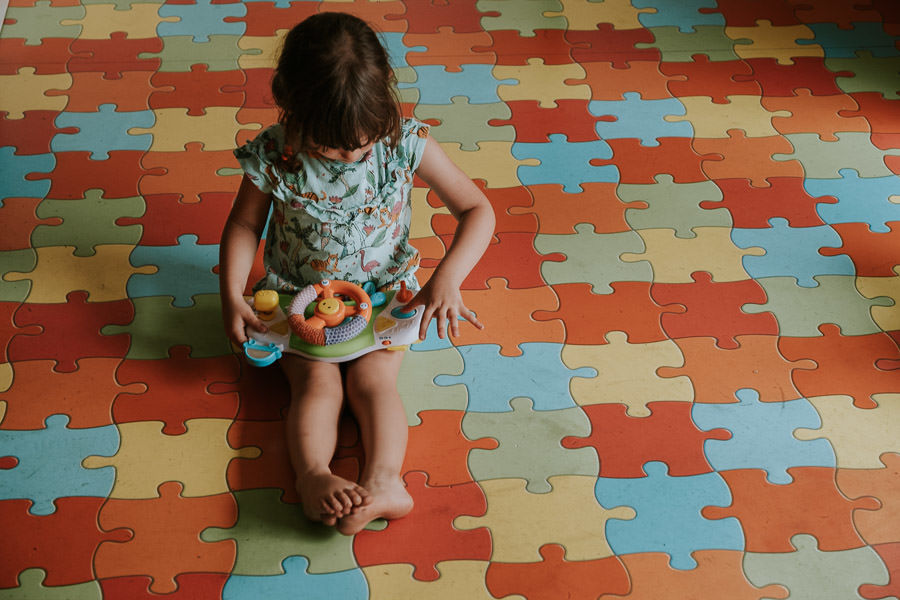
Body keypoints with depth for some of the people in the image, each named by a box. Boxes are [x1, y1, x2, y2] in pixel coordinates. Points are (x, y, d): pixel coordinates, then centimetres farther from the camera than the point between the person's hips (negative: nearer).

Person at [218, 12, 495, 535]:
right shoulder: (273, 156, -18)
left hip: (385, 291, 0)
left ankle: (383, 481, -35)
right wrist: (232, 296, -14)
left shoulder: (406, 144, -19)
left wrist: (447, 278, -27)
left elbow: (477, 208, -13)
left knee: (373, 378, -20)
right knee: (317, 381, -20)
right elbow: (245, 224, -1)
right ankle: (313, 477, -37)